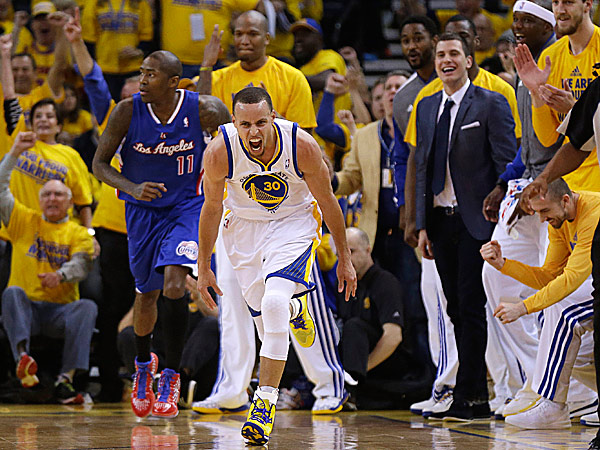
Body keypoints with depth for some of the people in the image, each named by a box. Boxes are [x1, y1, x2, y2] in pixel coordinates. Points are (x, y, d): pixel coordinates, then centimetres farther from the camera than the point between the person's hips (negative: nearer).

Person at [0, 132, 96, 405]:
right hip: (25, 309, 0)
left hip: (60, 311, 0)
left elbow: (82, 264, -3)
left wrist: (60, 275, -25)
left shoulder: (78, 233, 14)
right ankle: (22, 357, -56)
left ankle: (65, 380, -42)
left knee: (88, 308, -30)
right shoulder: (24, 221, 17)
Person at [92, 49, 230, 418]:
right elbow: (100, 163, -8)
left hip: (188, 206, -2)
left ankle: (171, 377, -10)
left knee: (174, 284, -23)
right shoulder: (128, 111, -16)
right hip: (143, 208, 2)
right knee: (147, 293, 14)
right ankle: (143, 364, 43)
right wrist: (131, 188, -26)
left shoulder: (203, 110, -19)